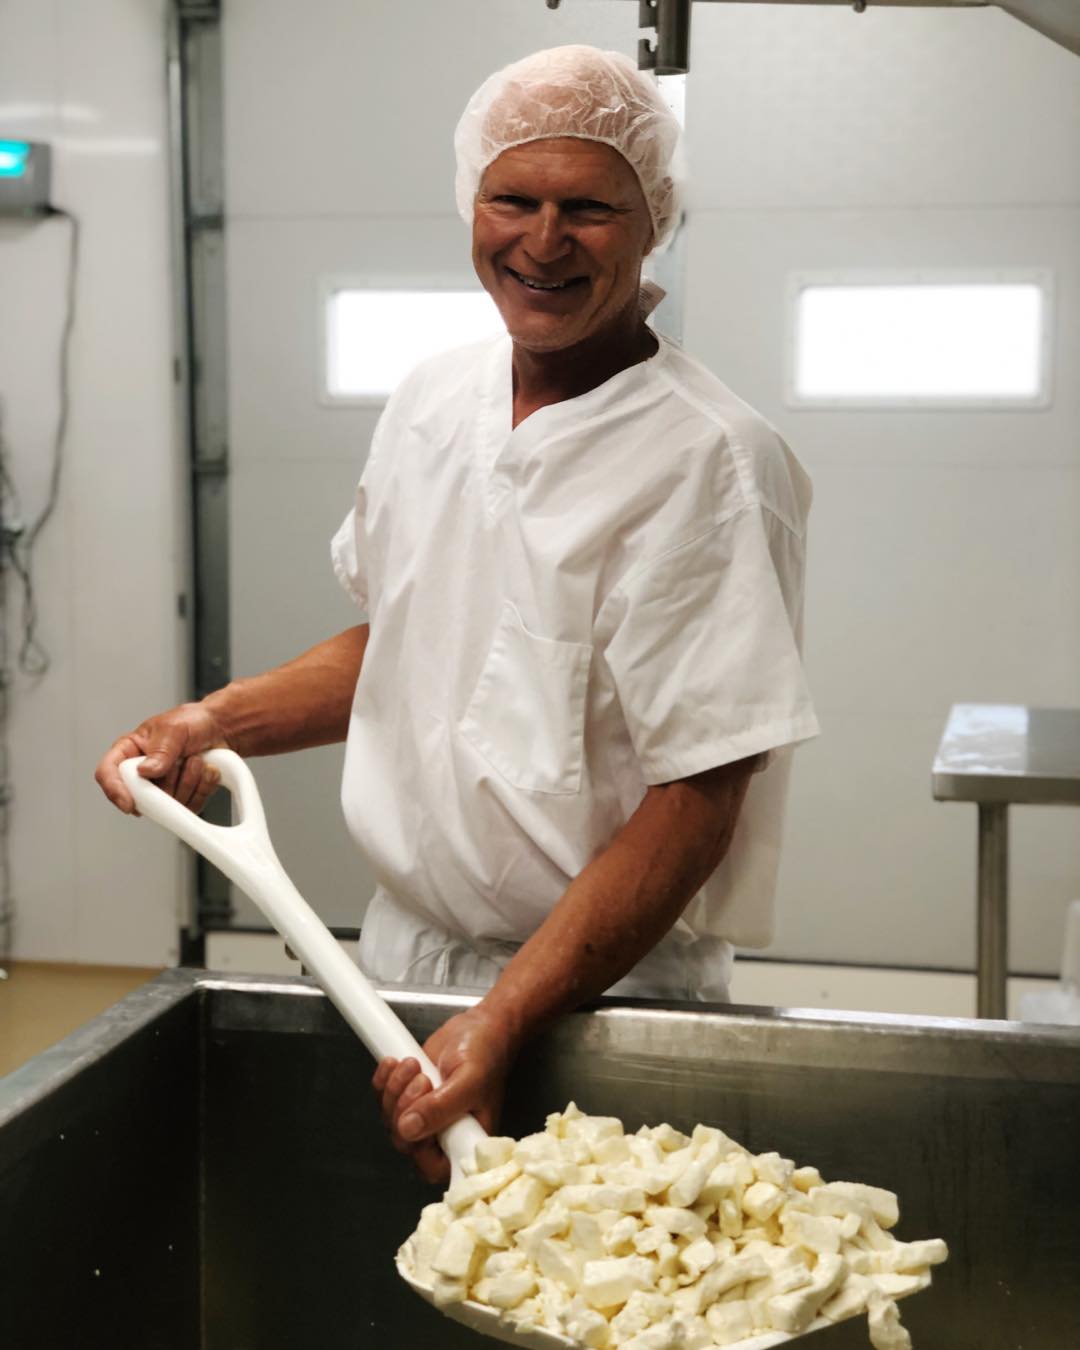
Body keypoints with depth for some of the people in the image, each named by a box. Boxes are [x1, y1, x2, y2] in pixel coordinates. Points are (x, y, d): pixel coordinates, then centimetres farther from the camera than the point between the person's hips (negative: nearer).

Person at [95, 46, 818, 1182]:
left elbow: (694, 808, -20)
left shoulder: (706, 460, -18)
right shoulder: (433, 401, 3)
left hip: (598, 993, -5)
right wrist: (221, 724, 2)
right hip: (399, 954, 6)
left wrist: (497, 1026, -27)